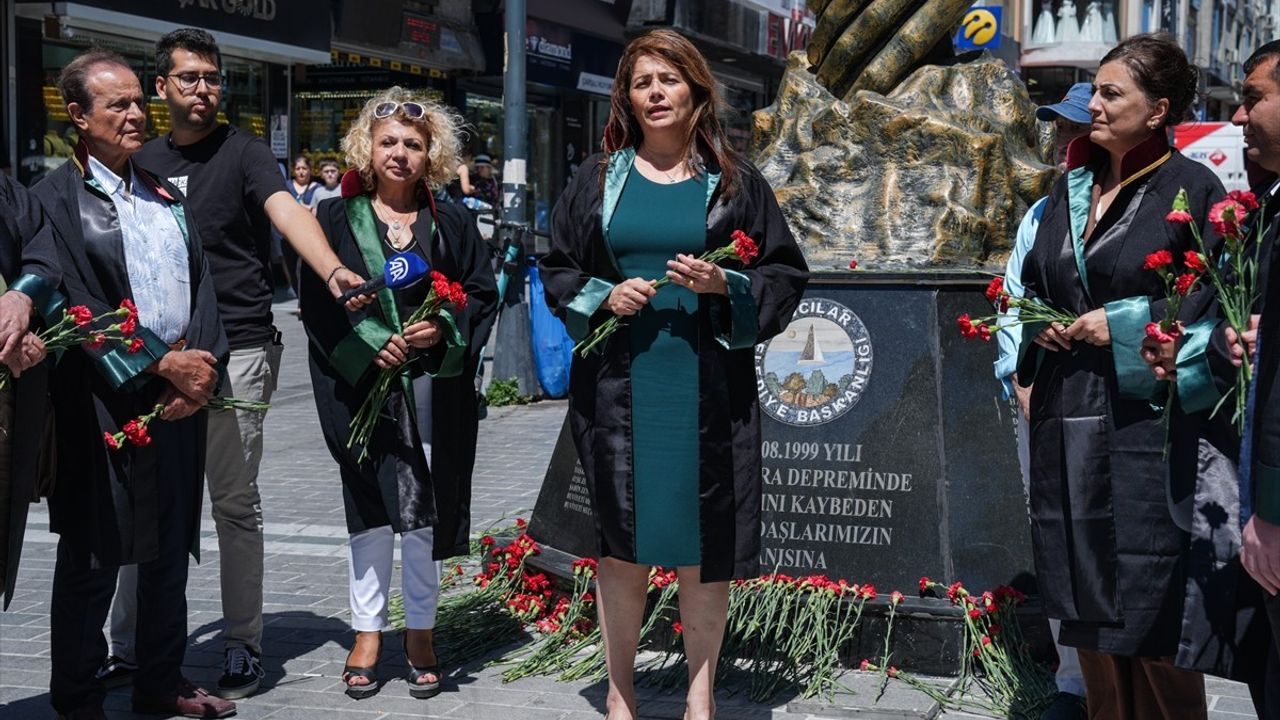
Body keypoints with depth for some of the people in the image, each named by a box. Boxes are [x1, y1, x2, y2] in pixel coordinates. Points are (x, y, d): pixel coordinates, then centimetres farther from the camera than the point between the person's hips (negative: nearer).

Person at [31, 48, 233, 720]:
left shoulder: (166, 196, 15)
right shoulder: (56, 198, -6)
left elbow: (200, 285, 12)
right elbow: (77, 305, -13)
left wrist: (202, 363, -5)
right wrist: (161, 364, -15)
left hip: (181, 393, 6)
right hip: (103, 403, -6)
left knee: (169, 549, 13)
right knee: (93, 556, 2)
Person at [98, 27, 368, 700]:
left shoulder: (242, 150, -2)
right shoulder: (143, 161, 12)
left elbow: (287, 210, -20)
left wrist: (332, 270, -39)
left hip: (236, 352, -4)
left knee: (235, 502, 2)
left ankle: (242, 646, 12)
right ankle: (128, 646, 16)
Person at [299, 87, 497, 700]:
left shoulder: (450, 223, 8)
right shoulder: (336, 220, 4)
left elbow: (482, 294, 7)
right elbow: (316, 302, 0)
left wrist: (444, 329, -11)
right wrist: (367, 344, -13)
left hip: (433, 389, 1)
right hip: (361, 388, 0)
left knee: (424, 513, 3)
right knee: (371, 510, 6)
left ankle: (420, 634, 15)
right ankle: (368, 634, 15)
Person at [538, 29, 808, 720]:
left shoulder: (734, 181, 5)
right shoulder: (599, 178, 8)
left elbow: (785, 274, 6)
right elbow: (556, 269, 12)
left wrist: (725, 287, -12)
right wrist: (603, 297, -8)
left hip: (707, 388, 0)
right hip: (618, 384, 1)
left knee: (703, 542, 3)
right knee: (621, 540, 4)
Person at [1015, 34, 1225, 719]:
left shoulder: (1192, 188, -5)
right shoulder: (1069, 189, 14)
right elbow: (1031, 286, 25)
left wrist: (1125, 323, -12)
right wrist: (1041, 325, 5)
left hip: (1143, 418, -6)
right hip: (1068, 417, 6)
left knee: (1149, 604, -3)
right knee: (1086, 598, 10)